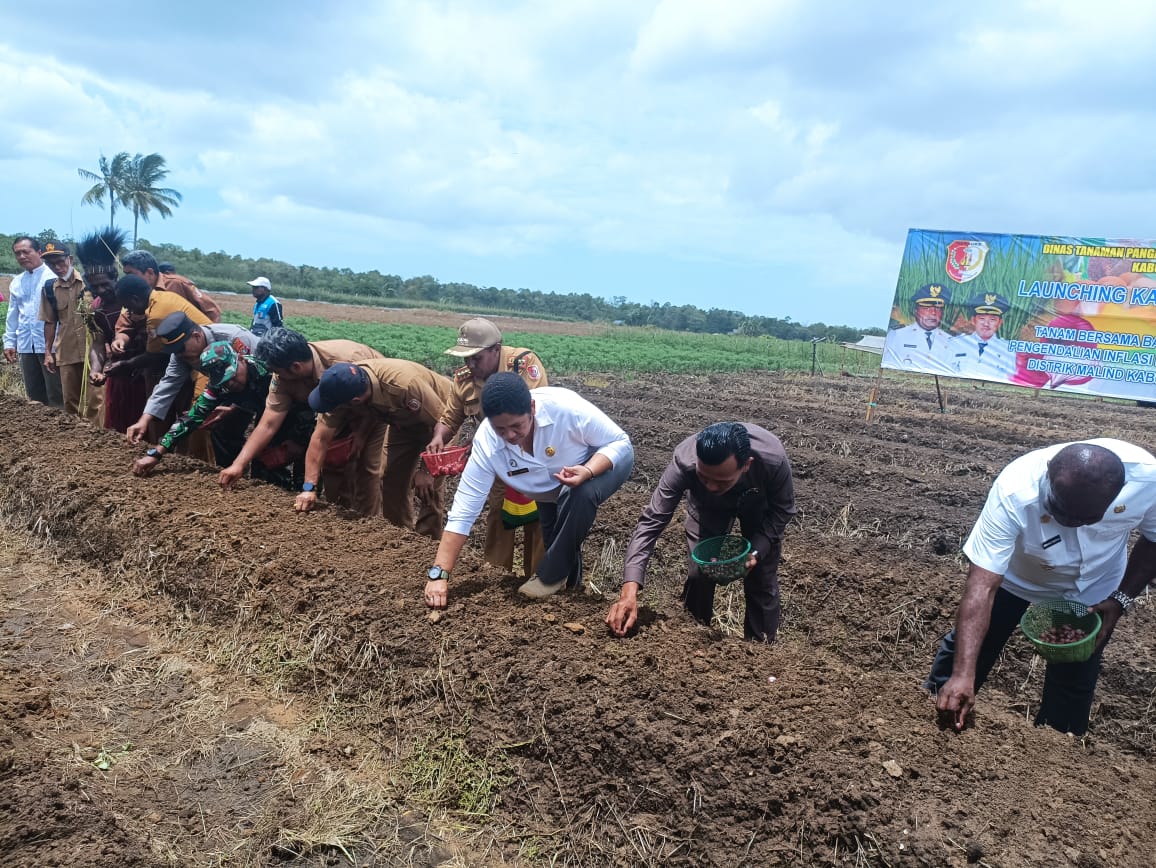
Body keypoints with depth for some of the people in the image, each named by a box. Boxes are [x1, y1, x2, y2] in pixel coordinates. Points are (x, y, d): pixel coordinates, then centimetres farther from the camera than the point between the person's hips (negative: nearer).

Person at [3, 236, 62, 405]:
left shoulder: (53, 276, -5)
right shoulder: (16, 282, 14)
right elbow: (12, 315, 19)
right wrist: (9, 342, 14)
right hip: (26, 345, 6)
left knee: (55, 394, -3)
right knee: (34, 394, 12)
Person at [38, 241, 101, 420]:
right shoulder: (49, 288, 8)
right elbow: (50, 322, 14)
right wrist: (48, 352, 10)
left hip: (93, 349, -4)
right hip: (66, 353, 4)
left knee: (93, 398, -6)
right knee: (70, 400, 10)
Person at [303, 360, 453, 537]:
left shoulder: (405, 385, -43)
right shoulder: (342, 388, -25)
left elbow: (441, 422, -31)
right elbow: (321, 438, -21)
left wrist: (426, 471, -27)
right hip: (405, 420, 6)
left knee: (428, 487, -16)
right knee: (390, 477, 1)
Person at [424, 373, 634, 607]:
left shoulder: (565, 406, -39)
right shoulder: (486, 443, -30)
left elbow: (621, 442, -27)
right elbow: (463, 511, -29)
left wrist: (588, 471, -47)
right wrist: (439, 574, -36)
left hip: (605, 462, -4)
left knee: (582, 494, -34)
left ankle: (551, 575, -14)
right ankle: (570, 582, 37)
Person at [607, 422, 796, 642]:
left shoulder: (773, 460, -41)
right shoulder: (684, 461, -42)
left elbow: (783, 509, -20)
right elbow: (651, 521, -39)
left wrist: (756, 551, -34)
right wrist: (629, 590, -49)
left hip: (761, 505, 0)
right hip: (708, 506, 0)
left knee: (762, 582, -2)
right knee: (699, 572, -10)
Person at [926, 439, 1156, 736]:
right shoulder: (1013, 492, -42)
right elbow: (982, 586, -43)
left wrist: (1121, 598, -18)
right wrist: (963, 675, -49)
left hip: (1092, 589, 2)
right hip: (1015, 575, -1)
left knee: (1074, 681, 8)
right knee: (969, 644, 9)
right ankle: (937, 706, 36)